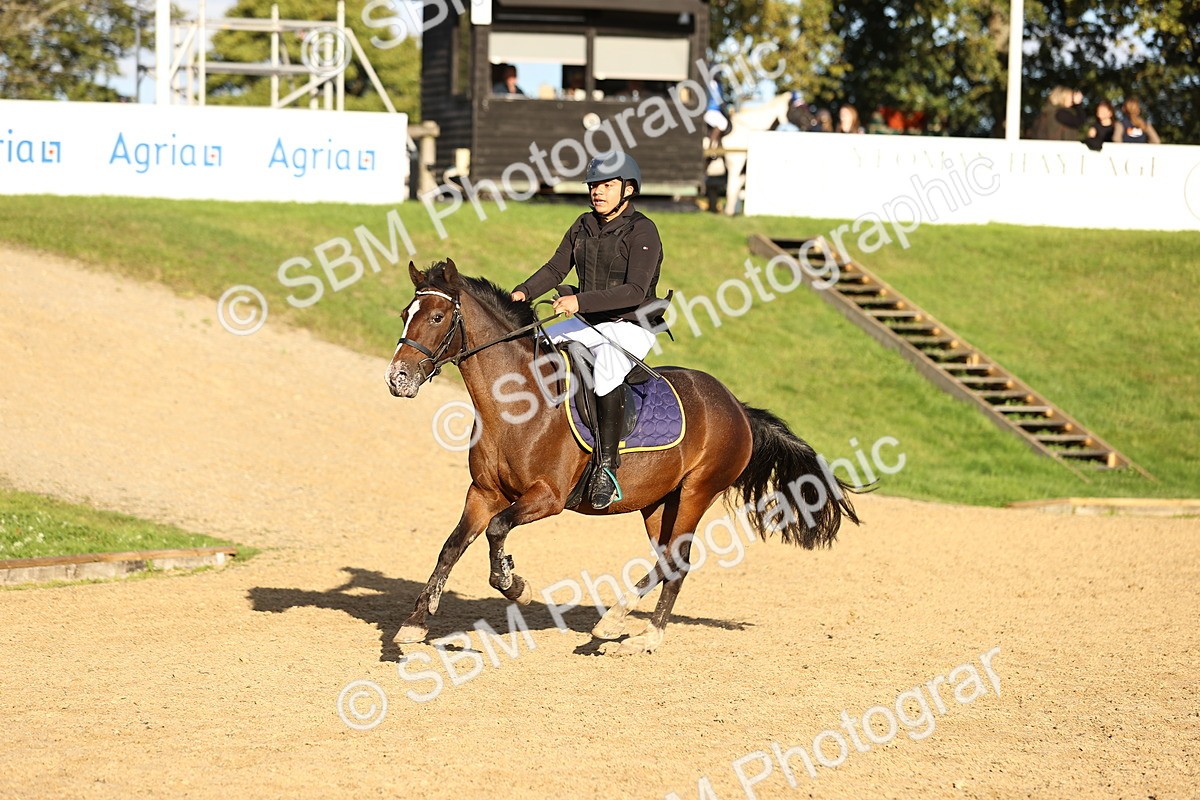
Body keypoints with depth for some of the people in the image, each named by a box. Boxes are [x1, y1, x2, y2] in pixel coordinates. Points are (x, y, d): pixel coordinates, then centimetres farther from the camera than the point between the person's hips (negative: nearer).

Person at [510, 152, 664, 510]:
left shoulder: (642, 232, -13)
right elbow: (555, 269, 14)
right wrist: (523, 293, -5)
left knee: (605, 372, -38)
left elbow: (636, 291, -23)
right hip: (588, 323, 8)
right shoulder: (584, 225, 9)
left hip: (630, 326, -8)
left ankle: (607, 469, -36)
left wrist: (581, 300, -32)